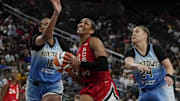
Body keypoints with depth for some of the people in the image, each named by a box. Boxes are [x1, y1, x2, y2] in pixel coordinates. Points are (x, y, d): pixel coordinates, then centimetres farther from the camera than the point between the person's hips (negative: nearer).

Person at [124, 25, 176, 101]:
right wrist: (138, 66, -48)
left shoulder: (156, 49, -4)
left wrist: (169, 76, -37)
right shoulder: (130, 53, -1)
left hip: (162, 89, -3)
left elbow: (168, 65, -13)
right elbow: (128, 64, -24)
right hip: (145, 92, 3)